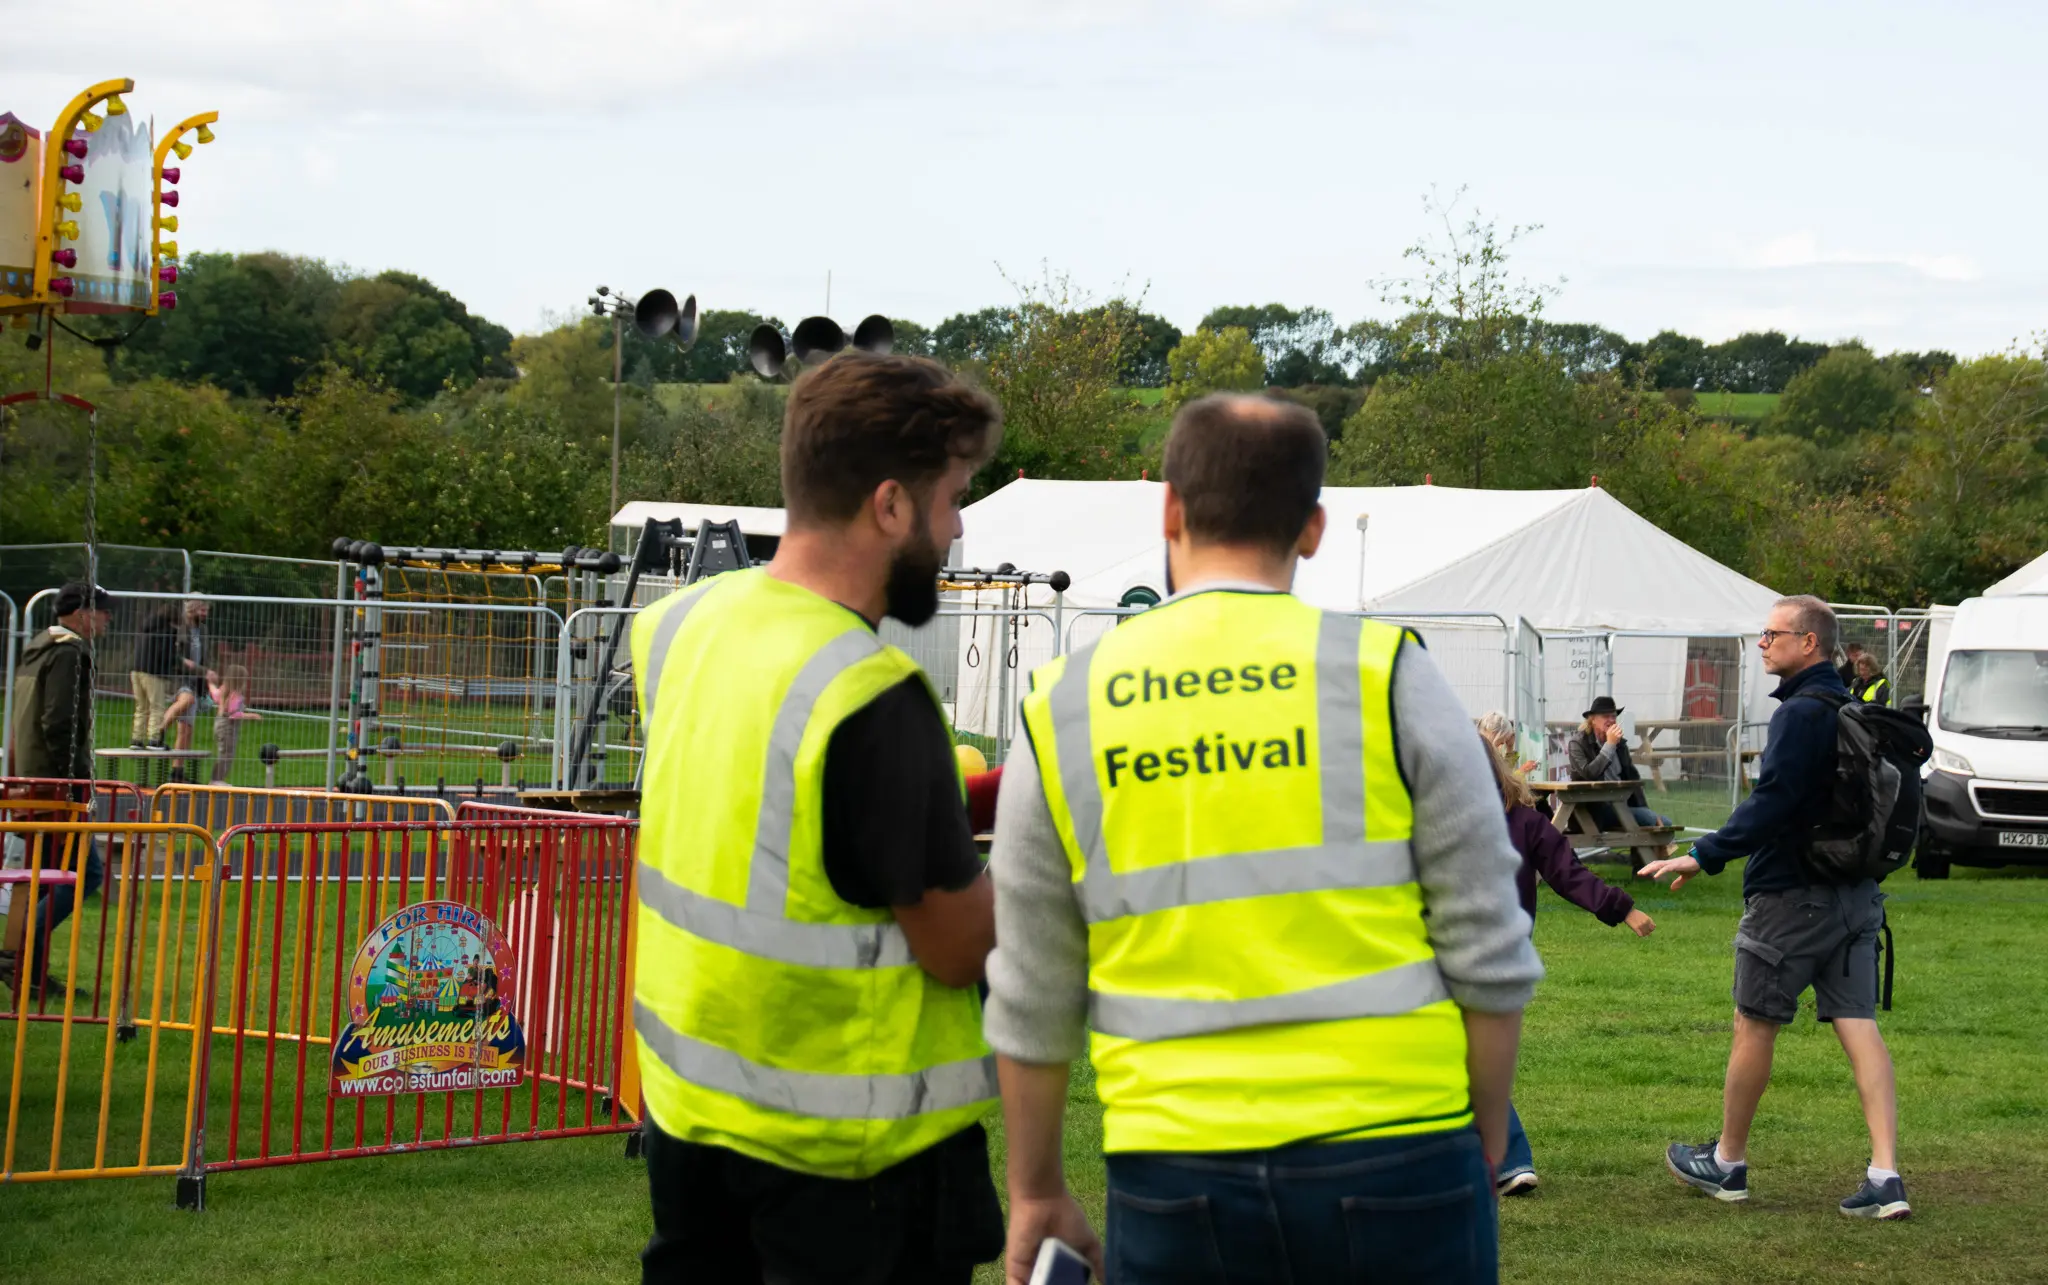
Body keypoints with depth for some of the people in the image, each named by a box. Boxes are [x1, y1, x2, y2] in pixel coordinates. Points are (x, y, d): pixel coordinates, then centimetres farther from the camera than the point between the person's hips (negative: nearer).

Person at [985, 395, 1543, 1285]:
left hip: (1175, 1179, 1)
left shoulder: (1061, 711, 4)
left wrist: (1036, 1195, 19)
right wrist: (1485, 1144, 12)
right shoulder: (1391, 677, -2)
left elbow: (1033, 1001, 9)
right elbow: (1489, 954, -1)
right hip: (1393, 1160, -1)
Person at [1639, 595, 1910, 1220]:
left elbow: (1772, 802, -23)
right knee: (1859, 1027, 2)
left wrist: (1704, 855, -20)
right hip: (1854, 896, 8)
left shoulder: (1801, 713, -16)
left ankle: (1727, 1163, 19)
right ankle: (1885, 1176, -7)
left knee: (1754, 1025, 6)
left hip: (1791, 894, -8)